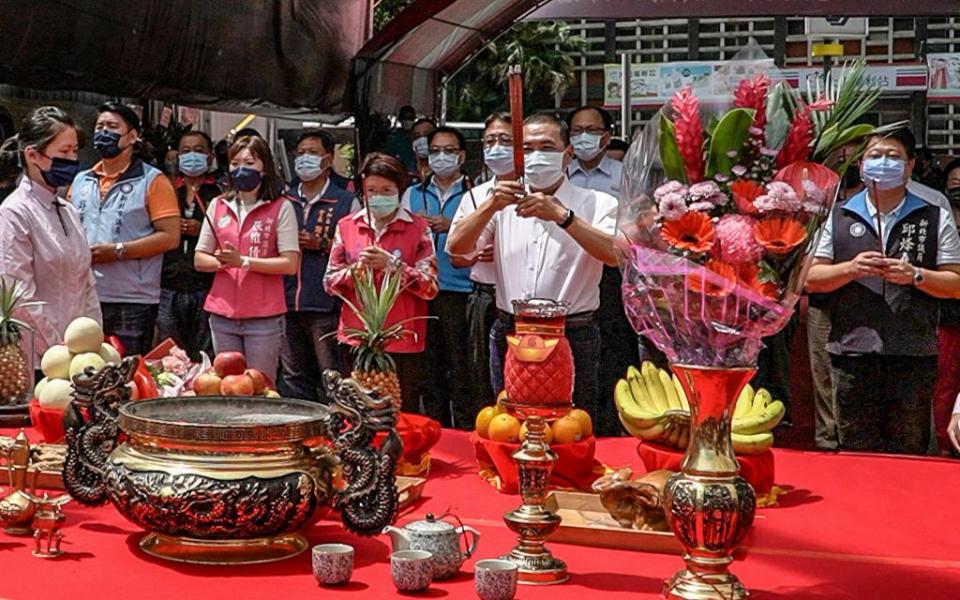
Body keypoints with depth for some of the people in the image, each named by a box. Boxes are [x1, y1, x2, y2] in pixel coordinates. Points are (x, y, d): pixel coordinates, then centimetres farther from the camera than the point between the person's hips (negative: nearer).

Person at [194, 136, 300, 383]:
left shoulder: (280, 208, -2)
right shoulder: (218, 206, 11)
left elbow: (290, 264, -9)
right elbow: (199, 260, 11)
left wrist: (243, 261, -17)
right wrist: (221, 261, -10)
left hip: (264, 316, -4)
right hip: (222, 315, 4)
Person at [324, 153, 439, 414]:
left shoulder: (418, 228, 0)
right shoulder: (347, 226, 8)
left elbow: (429, 287, -7)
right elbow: (330, 282, 7)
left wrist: (391, 263, -17)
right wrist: (356, 268, -12)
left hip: (402, 342, -3)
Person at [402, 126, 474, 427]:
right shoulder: (413, 194, 16)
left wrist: (452, 227, -18)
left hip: (460, 291, -4)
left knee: (462, 369, -4)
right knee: (429, 368, 9)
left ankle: (465, 433, 3)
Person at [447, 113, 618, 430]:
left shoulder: (596, 204, 1)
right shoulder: (504, 204, 12)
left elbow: (616, 254, -17)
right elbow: (457, 248, 1)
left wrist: (562, 216, -26)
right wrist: (491, 205, -14)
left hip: (574, 336, -3)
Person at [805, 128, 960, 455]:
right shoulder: (837, 217, 11)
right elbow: (811, 278, 7)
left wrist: (915, 275, -12)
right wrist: (851, 268, -11)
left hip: (914, 357, 0)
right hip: (852, 354, 1)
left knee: (909, 455, 5)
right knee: (855, 453, 6)